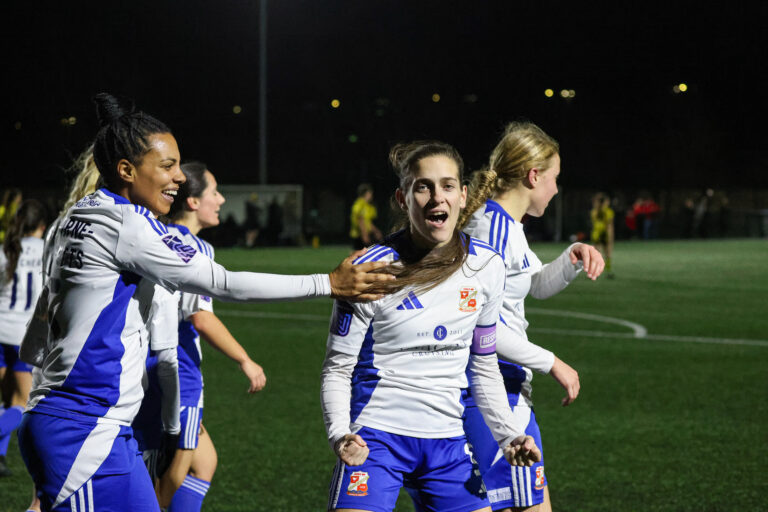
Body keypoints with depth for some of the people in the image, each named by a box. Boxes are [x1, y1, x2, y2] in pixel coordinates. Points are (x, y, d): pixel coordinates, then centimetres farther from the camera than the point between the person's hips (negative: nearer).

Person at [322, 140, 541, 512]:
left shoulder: (486, 266, 2)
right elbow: (337, 368, -5)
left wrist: (507, 436, 3)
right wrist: (340, 436, -22)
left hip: (449, 443, 4)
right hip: (376, 437, -4)